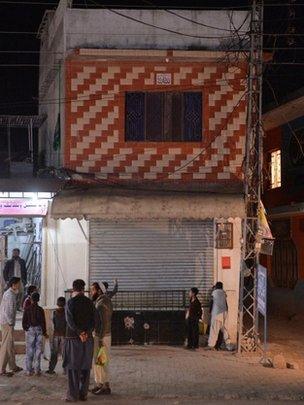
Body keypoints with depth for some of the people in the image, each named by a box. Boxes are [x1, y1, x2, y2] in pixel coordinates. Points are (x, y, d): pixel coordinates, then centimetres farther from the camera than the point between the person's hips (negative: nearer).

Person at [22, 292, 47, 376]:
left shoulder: (27, 309, -4)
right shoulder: (40, 309, -4)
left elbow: (24, 321, -2)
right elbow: (43, 322, -1)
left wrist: (25, 329, 16)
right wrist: (44, 332, 9)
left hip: (30, 330, 0)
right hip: (39, 330, 0)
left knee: (29, 350, 4)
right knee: (38, 350, 6)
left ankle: (29, 370, 4)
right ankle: (37, 370, 6)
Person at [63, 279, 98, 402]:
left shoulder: (70, 302, -6)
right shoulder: (89, 302, 5)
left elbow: (70, 321, -16)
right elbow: (94, 320, -1)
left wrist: (79, 333, -13)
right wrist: (87, 332, -9)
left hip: (73, 338, -4)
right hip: (88, 339, 4)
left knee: (73, 368, 1)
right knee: (85, 367, 9)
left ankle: (73, 395, 0)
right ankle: (83, 394, 11)